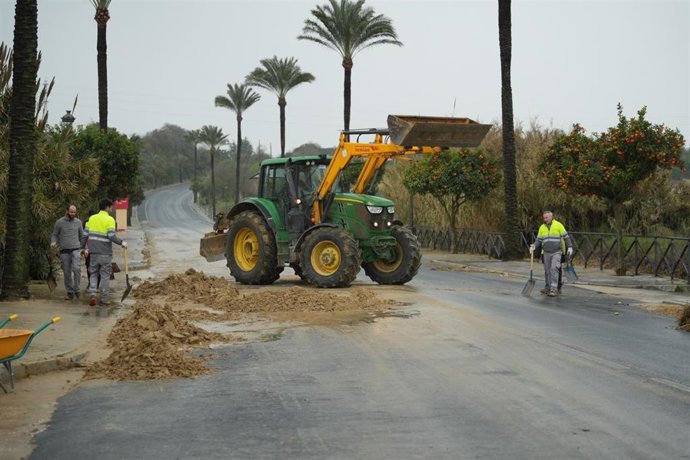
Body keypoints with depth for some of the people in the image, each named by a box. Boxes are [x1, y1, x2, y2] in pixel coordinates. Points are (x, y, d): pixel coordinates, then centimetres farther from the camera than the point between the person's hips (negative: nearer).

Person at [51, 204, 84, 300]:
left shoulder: (78, 222, 8)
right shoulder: (59, 222, 1)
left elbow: (82, 236, 17)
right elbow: (55, 235, 7)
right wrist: (53, 243, -13)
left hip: (76, 249, 0)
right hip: (64, 251, 0)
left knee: (76, 269, -20)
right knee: (67, 273, 4)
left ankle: (77, 290, -8)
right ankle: (69, 292, 15)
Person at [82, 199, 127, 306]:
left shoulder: (92, 218, 8)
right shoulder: (109, 220, -8)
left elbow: (85, 234, 7)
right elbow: (112, 236, -17)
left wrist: (83, 247, 17)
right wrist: (121, 242, -4)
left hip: (93, 252, 4)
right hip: (105, 252, -4)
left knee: (93, 274, 14)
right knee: (105, 275, 4)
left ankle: (92, 294, -2)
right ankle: (103, 299, 6)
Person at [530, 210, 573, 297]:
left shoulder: (558, 225, -2)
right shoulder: (542, 228, 9)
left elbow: (566, 237, 0)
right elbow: (539, 240, 11)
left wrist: (570, 247, -6)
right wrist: (534, 247, -6)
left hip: (557, 252, -4)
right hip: (546, 253, 4)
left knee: (554, 269, -15)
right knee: (547, 271, 7)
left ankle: (554, 289, -17)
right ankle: (548, 288, 21)